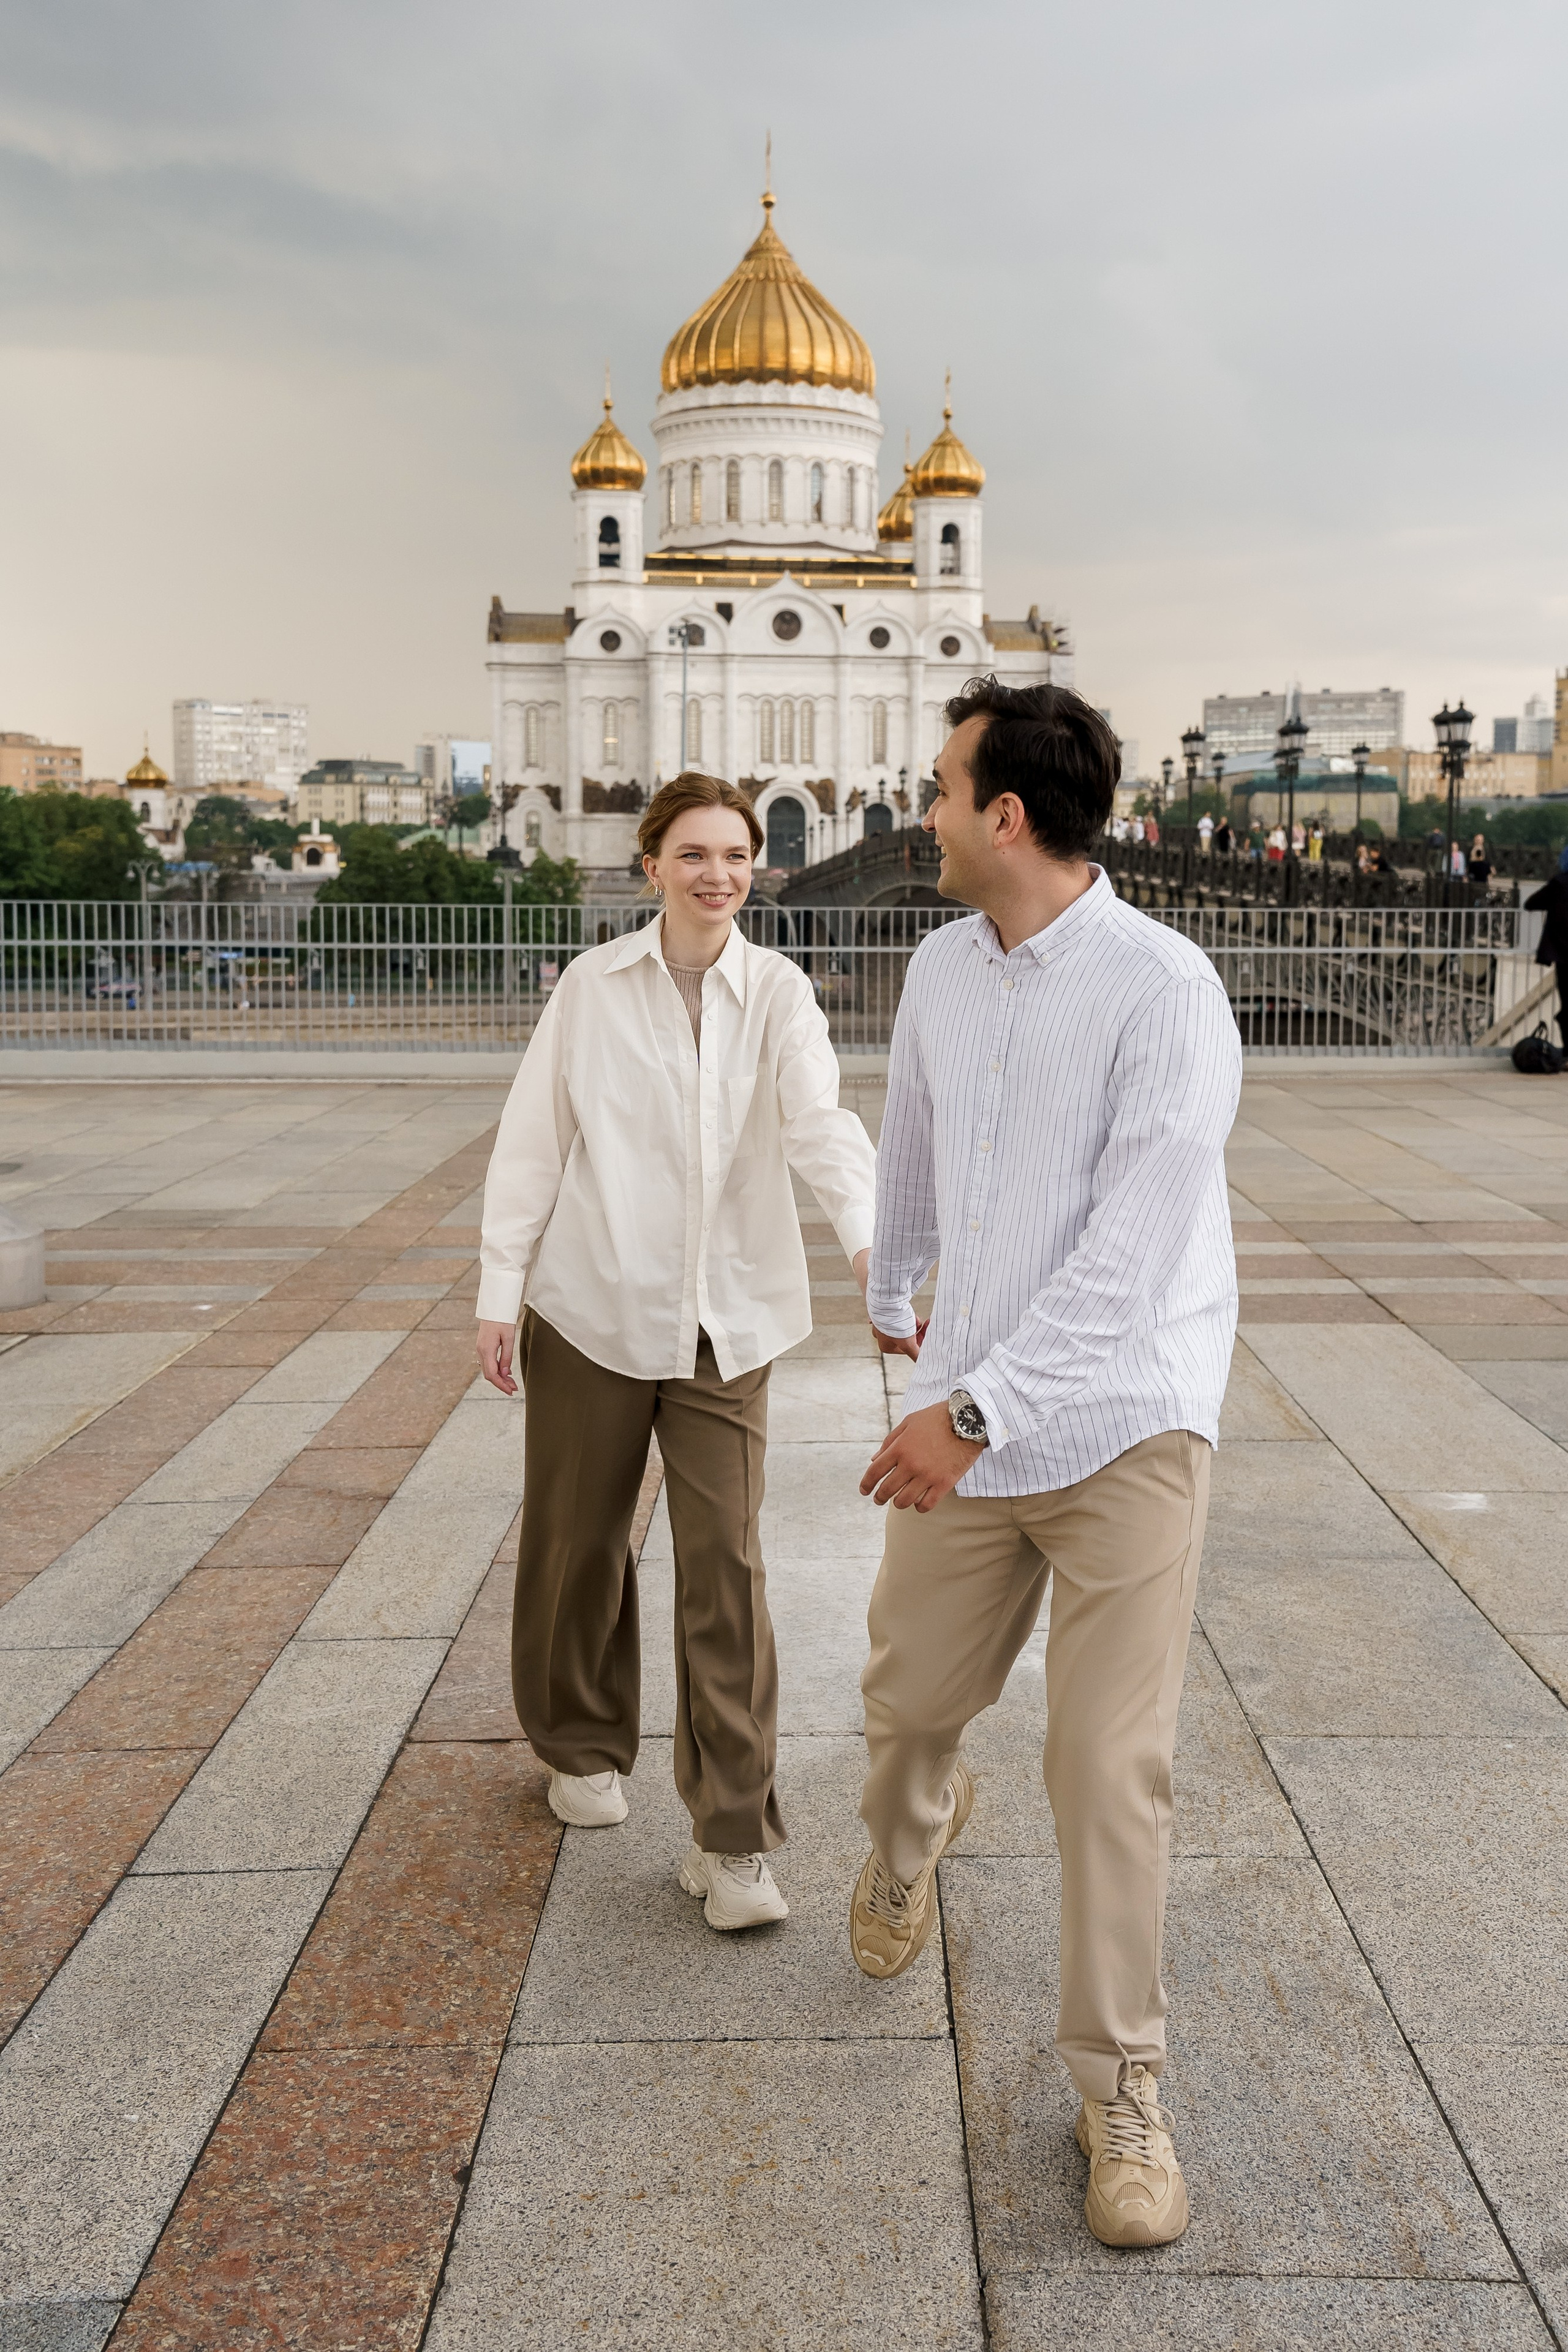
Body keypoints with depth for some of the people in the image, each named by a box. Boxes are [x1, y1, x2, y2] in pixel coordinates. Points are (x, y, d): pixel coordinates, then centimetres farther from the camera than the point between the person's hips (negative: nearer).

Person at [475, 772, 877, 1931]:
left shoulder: (778, 991, -1)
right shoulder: (592, 986, 0)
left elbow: (820, 1120, -18)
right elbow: (533, 1141, 2)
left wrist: (868, 1232, -35)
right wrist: (503, 1291, 0)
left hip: (725, 1319, -1)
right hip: (593, 1305, 1)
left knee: (726, 1564, -4)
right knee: (580, 1543, 14)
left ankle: (731, 1839, 5)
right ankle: (584, 1746, 39)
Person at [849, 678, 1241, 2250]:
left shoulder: (1161, 991, -17)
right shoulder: (943, 969, 4)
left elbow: (1131, 1257, -23)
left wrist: (975, 1412, -25)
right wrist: (890, 1292, 37)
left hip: (1120, 1429, -5)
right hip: (967, 1421, 5)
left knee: (1110, 1770, -1)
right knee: (909, 1699, 17)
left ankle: (1119, 2091, 19)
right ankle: (908, 1842, 53)